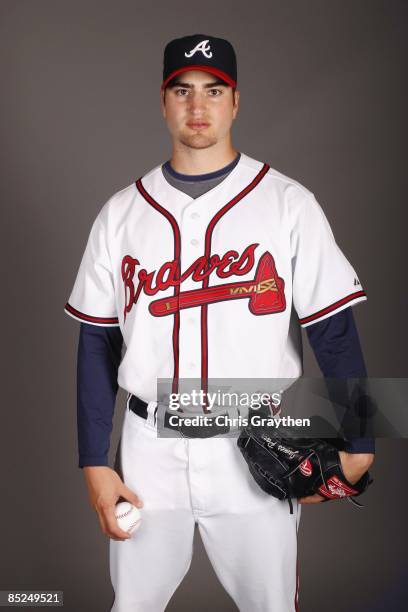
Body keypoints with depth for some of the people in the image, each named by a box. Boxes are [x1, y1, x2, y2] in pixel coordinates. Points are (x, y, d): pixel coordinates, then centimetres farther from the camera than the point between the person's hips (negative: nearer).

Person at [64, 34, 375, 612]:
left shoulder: (288, 204, -3)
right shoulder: (122, 212, 4)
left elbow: (334, 330, -4)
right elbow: (97, 344, 5)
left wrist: (357, 445, -10)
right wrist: (95, 464, 2)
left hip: (256, 452, -2)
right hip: (150, 448, 2)